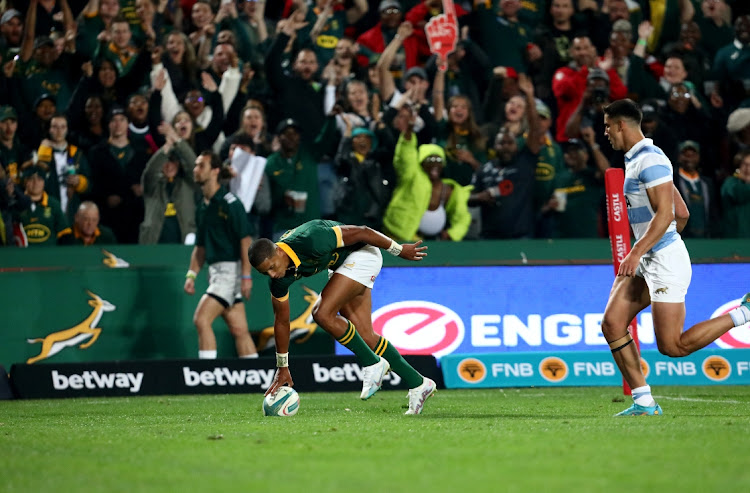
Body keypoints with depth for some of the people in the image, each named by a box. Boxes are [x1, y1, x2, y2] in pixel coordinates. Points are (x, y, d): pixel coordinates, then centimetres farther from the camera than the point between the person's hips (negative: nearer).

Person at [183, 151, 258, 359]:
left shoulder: (229, 202, -10)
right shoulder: (202, 207, 15)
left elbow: (245, 239, -14)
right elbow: (200, 246, 22)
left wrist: (246, 275, -19)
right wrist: (191, 274, 11)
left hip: (230, 269, -8)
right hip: (215, 270, 8)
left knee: (202, 319, -17)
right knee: (239, 330, 8)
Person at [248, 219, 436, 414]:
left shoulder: (310, 241, -37)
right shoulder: (279, 279, -15)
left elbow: (360, 232, -25)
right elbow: (281, 320, -2)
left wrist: (399, 250, -13)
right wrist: (282, 368, 3)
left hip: (362, 254, -7)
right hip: (340, 265, 7)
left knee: (322, 313, -21)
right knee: (365, 336, 2)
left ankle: (373, 364, -6)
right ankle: (418, 384, 14)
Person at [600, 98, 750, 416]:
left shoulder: (650, 160, -14)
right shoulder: (635, 160, 17)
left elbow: (666, 213, -23)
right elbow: (683, 213, 21)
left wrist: (637, 252, -30)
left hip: (666, 259, -10)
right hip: (645, 260, 10)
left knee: (672, 346, -9)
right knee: (612, 324, -2)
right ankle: (644, 402, -1)